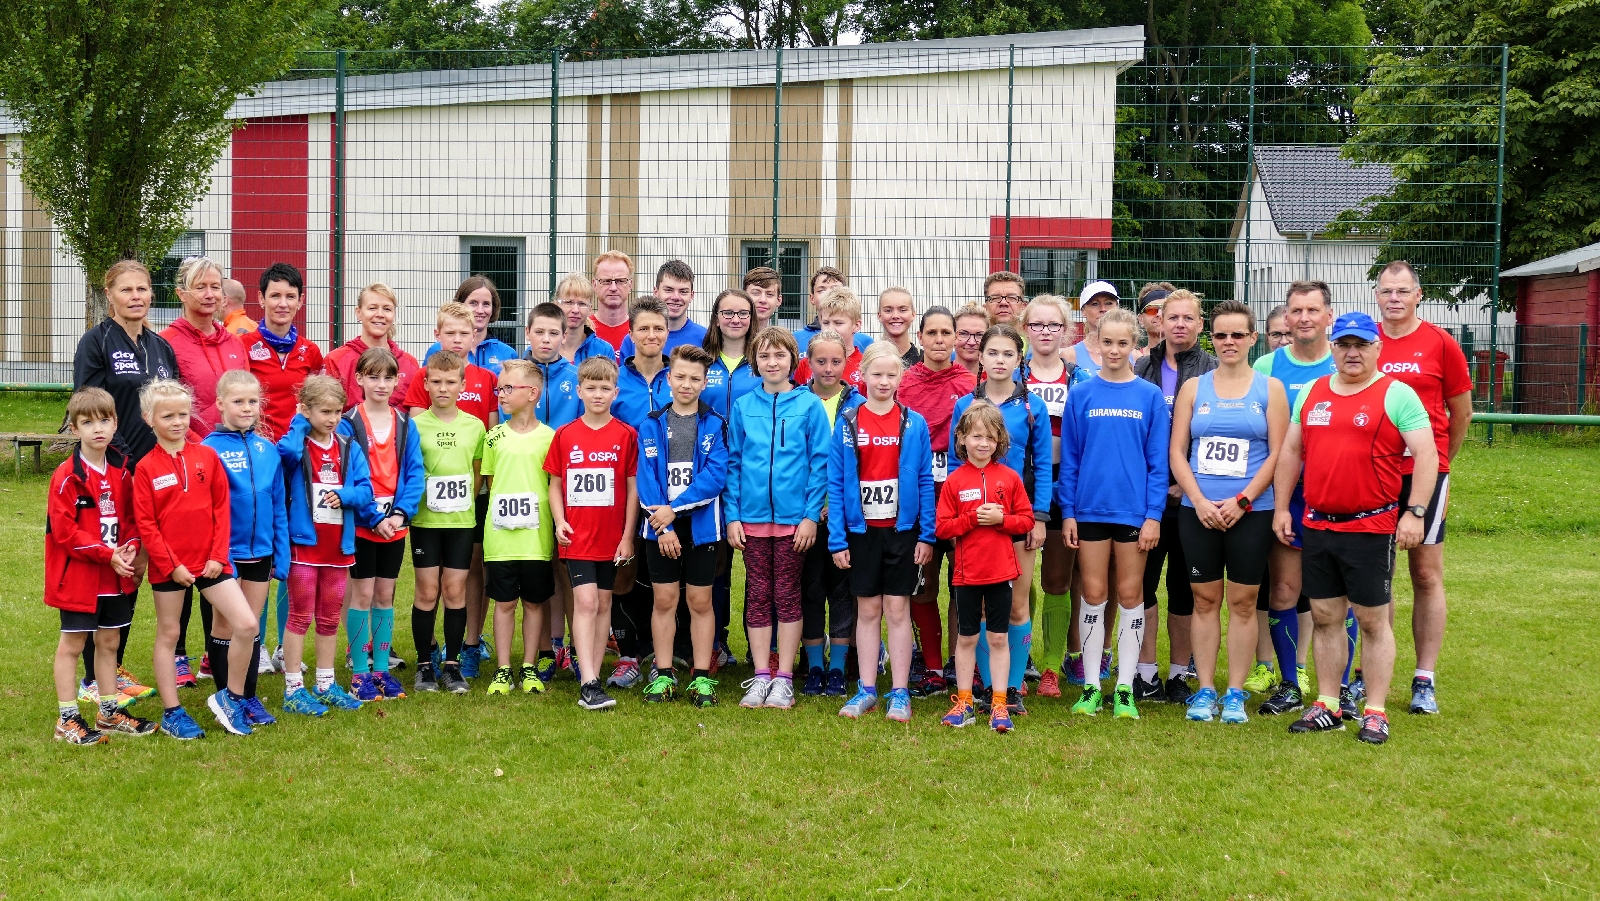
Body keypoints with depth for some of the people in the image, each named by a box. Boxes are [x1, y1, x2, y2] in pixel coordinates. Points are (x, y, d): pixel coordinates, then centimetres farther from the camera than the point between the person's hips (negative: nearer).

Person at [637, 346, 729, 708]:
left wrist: (675, 508, -17)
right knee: (664, 601, 6)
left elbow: (716, 475, -11)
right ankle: (663, 675, 15)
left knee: (701, 602, 5)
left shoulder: (715, 426, 0)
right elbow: (646, 477, -4)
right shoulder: (652, 425, 3)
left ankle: (701, 677, 13)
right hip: (660, 527, 1)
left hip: (702, 525, -1)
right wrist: (663, 525, -13)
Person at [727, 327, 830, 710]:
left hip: (793, 517, -2)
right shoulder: (743, 406, 5)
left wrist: (811, 514, -8)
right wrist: (732, 515, 0)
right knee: (757, 596, 8)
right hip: (752, 517, 2)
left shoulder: (809, 405, -1)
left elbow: (820, 462, -2)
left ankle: (784, 679, 13)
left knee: (787, 596, 5)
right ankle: (761, 677, 16)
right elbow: (733, 463, 7)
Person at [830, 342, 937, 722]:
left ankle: (900, 693, 11)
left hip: (902, 529, -1)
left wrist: (927, 535, -6)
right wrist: (837, 538, -5)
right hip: (861, 530, 1)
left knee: (898, 610, 4)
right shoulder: (847, 423, 0)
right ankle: (867, 690, 17)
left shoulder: (914, 424, -1)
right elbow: (836, 483, 0)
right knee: (867, 611, 9)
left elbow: (925, 481, 0)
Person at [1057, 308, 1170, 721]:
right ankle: (1091, 687, 15)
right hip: (1090, 509, 1)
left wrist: (1153, 514, -7)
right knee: (1093, 596, 7)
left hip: (1134, 511, -1)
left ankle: (1125, 688, 14)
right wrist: (1068, 512, -1)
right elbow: (1069, 458, 4)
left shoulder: (1150, 397, 0)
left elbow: (1158, 460, 0)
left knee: (1130, 595, 7)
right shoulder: (1081, 396, 2)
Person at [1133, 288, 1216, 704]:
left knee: (1184, 586, 5)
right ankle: (1146, 674, 11)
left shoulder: (1213, 372, 1)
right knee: (1142, 582, 2)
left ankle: (1178, 675, 16)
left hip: (1190, 495, -2)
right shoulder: (1142, 370, 9)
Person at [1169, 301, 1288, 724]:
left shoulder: (1270, 389, 3)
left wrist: (1242, 501, -11)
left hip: (1250, 512, -1)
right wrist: (1199, 501, -8)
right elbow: (1177, 452, 4)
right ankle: (1205, 690, 13)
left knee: (1242, 602, 3)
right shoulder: (1193, 388, 8)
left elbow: (1277, 455, -2)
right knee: (1205, 600, 6)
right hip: (1198, 511, 2)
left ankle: (1235, 693, 11)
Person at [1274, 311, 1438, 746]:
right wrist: (1281, 507, 11)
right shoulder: (1312, 393, 12)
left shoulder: (1397, 394, -4)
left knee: (1373, 619, 2)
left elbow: (1427, 454, -9)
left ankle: (1375, 712, 9)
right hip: (1317, 526, 5)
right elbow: (1290, 452, 16)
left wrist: (1415, 512, -17)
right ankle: (1327, 706, 18)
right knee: (1324, 616, 9)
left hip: (1372, 527, -5)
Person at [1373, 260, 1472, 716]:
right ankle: (1370, 674, 16)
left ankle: (1424, 681, 9)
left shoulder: (1439, 343, -1)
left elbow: (1461, 412, 8)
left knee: (1426, 575, 2)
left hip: (1423, 472, -2)